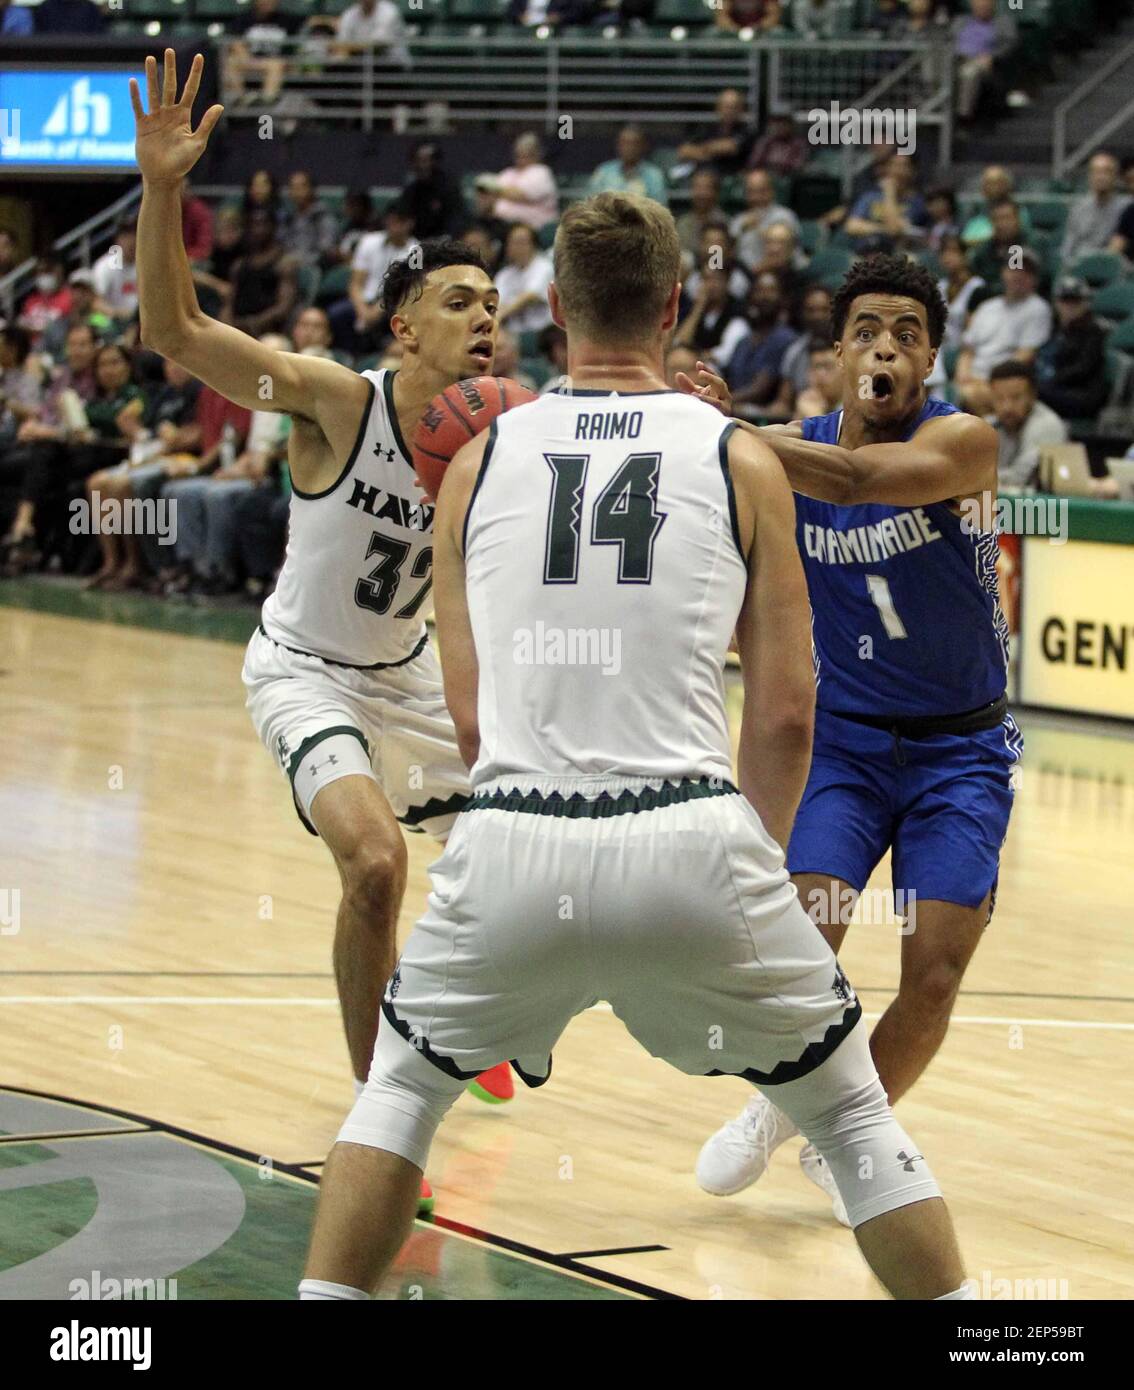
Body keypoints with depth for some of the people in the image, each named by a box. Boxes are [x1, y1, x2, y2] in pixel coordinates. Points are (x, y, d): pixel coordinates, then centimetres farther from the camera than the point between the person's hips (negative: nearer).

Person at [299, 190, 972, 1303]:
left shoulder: (479, 461, 10)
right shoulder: (741, 462, 6)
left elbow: (468, 717, 13)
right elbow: (785, 716, 6)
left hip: (512, 840, 1)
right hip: (691, 837, -1)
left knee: (403, 1080, 27)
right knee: (854, 1115, 18)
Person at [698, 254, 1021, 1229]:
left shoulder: (965, 443, -19)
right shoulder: (788, 453, -6)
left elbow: (862, 477, -40)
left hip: (960, 748, -2)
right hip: (844, 736, 2)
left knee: (935, 974, -8)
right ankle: (780, 1105, 15)